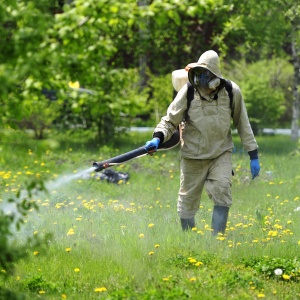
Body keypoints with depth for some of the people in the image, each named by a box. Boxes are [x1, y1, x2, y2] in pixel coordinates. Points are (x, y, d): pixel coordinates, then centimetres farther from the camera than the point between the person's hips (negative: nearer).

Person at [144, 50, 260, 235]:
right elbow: (170, 121, -6)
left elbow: (243, 124, 2)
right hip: (193, 155, 0)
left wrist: (253, 155, 4)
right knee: (188, 201, 7)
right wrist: (158, 138, -26)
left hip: (221, 153, 0)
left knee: (222, 192, -21)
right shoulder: (188, 92, -14)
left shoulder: (232, 92, -10)